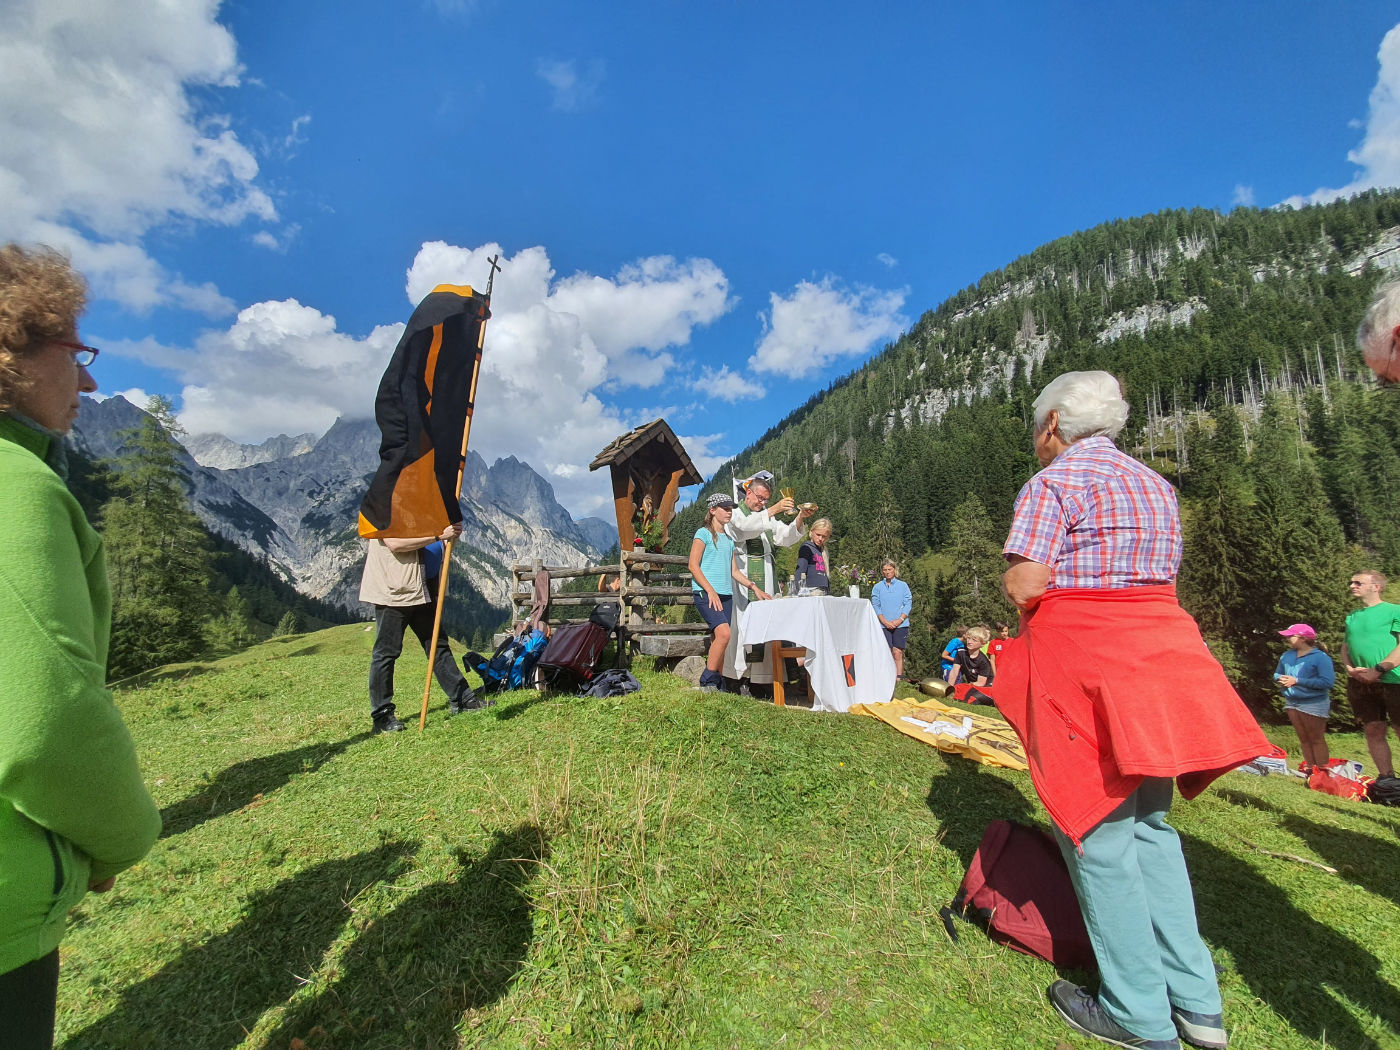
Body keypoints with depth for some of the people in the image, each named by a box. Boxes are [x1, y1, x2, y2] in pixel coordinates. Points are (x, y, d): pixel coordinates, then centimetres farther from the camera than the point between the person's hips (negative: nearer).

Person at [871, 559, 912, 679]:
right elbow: (875, 606, 3)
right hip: (883, 625, 0)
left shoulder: (903, 585, 9)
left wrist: (900, 620, -8)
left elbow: (908, 604, 4)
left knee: (897, 652, -6)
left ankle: (898, 679, -4)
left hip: (900, 624, 0)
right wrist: (885, 622, -7)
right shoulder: (877, 587, 8)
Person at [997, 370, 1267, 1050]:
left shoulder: (1053, 483, -10)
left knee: (1099, 837, 3)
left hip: (1084, 664, -8)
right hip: (1157, 658, 8)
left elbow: (1023, 586, -18)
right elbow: (1164, 575, 18)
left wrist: (1013, 574, 2)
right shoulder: (1155, 485, 17)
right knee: (1149, 826, 18)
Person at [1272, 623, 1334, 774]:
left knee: (1316, 739, 4)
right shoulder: (1286, 656, 6)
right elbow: (1277, 673, 18)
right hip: (1292, 702, 6)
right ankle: (1309, 768, 21)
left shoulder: (1321, 657, -13)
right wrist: (1280, 679, -5)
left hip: (1314, 703, -6)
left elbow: (1327, 682, -21)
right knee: (1303, 739, 13)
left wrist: (1297, 681, -22)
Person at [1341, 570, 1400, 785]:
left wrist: (1378, 670, -16)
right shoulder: (1351, 616, 16)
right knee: (1373, 731, 7)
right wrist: (1349, 668, 1)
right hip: (1359, 683, 5)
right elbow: (1345, 646, 19)